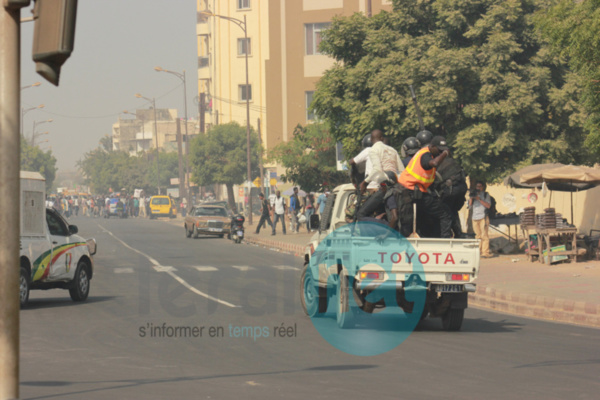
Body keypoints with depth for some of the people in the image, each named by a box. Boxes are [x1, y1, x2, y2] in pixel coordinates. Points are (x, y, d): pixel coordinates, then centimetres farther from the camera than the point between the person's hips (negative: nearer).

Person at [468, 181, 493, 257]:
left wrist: (479, 199, -11)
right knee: (478, 235, 4)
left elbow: (488, 205, -5)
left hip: (483, 217, -4)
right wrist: (471, 199, 0)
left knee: (484, 235, -10)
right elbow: (470, 206, 15)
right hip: (475, 217, 4)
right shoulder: (473, 195, 19)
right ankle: (478, 252, 6)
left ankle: (485, 252, -14)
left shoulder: (486, 195, 7)